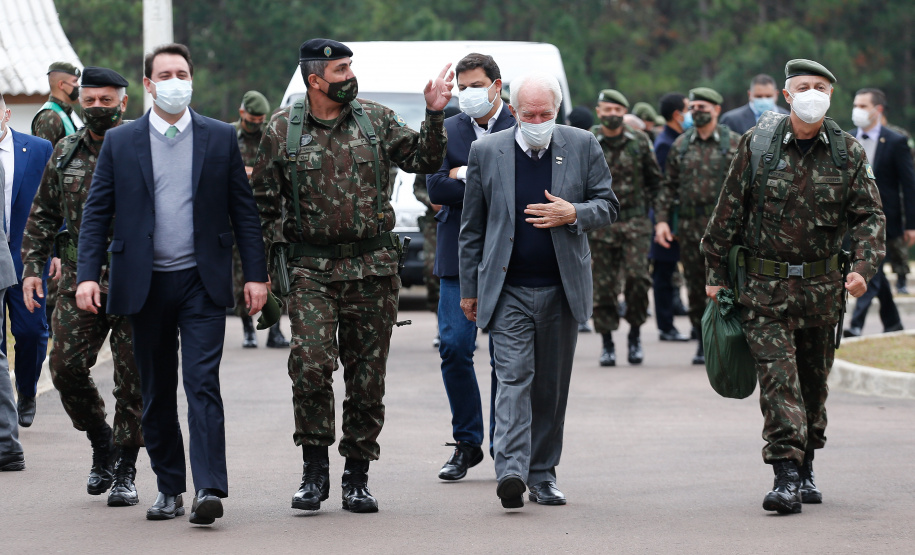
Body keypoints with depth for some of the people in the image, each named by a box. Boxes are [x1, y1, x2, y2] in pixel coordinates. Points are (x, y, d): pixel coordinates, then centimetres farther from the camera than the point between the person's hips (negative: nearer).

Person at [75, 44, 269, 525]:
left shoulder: (220, 138, 6)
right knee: (156, 393, 8)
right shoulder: (120, 142, 6)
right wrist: (88, 274, -6)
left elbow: (243, 210, 6)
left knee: (202, 385, -12)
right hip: (145, 285, 2)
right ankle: (169, 489, 17)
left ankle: (209, 490, -18)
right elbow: (97, 214, 5)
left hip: (202, 283, -2)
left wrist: (256, 273, 0)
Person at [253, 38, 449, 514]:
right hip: (312, 269, -2)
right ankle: (314, 471, -3)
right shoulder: (283, 130, 3)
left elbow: (424, 160, 7)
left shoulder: (376, 121, 6)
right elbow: (264, 202, 8)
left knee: (367, 376, 5)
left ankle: (357, 477, 16)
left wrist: (435, 116, -7)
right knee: (311, 366, -16)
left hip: (372, 267, 2)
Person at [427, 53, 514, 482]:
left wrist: (466, 175, -12)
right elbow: (436, 189, -3)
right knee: (454, 348, -4)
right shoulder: (448, 130, 9)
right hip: (459, 256, 2)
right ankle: (467, 443, 8)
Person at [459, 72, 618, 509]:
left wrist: (573, 214, -13)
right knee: (514, 377, -14)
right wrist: (469, 289, 9)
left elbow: (609, 206, 9)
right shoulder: (487, 152, 2)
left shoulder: (582, 146, 3)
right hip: (508, 290, -2)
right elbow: (472, 226, 8)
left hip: (561, 288, 2)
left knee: (552, 386, 8)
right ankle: (511, 470, -24)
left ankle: (542, 474, 17)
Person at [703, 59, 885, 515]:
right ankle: (786, 477, -17)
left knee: (814, 381, 13)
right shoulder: (757, 144, -3)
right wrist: (716, 273, 5)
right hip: (766, 288, -2)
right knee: (778, 378, -12)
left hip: (822, 288, 2)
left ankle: (806, 468, 28)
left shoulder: (847, 152, 1)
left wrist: (863, 266, -16)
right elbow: (729, 213, 4)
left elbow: (869, 216, 1)